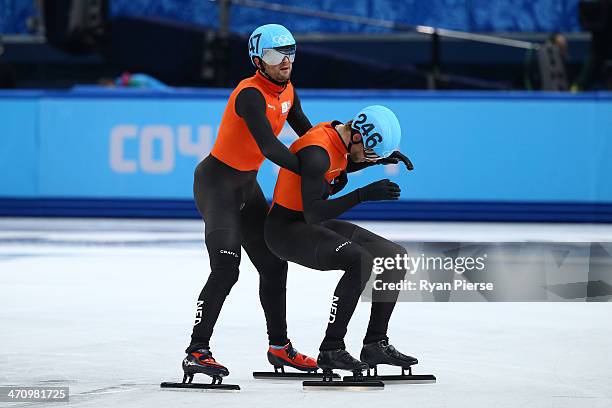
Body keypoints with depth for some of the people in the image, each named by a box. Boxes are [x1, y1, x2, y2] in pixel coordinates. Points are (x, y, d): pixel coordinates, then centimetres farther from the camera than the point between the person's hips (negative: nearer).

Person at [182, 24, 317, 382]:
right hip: (217, 181, -9)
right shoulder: (251, 95, -25)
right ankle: (197, 352, -19)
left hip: (248, 185, 9)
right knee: (226, 268, -21)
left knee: (274, 265, 14)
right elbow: (269, 147, -33)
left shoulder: (287, 91, 3)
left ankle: (279, 346, 29)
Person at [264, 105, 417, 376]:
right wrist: (364, 194, -39)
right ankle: (331, 351, -23)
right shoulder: (317, 152, -28)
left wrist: (380, 159, 6)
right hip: (286, 229, -10)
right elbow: (313, 214, -33)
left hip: (316, 224, 10)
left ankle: (375, 344, 9)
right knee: (361, 261, -31)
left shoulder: (338, 134, 0)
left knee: (396, 256, 5)